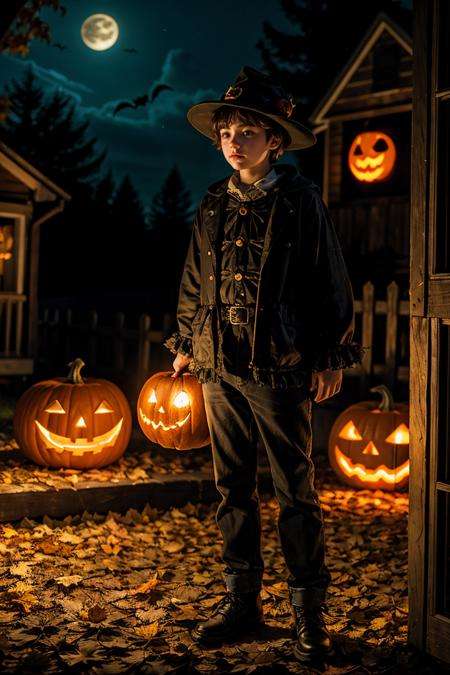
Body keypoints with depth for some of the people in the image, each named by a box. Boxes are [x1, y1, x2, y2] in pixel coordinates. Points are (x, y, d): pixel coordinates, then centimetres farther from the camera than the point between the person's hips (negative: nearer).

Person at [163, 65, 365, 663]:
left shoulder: (299, 199, -3)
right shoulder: (213, 204, 11)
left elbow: (330, 282, -2)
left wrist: (331, 356, -4)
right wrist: (186, 343, 18)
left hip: (279, 369, -5)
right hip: (219, 367, 5)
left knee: (295, 491, 1)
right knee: (233, 488, 11)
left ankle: (309, 613, 9)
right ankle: (242, 600, 22)